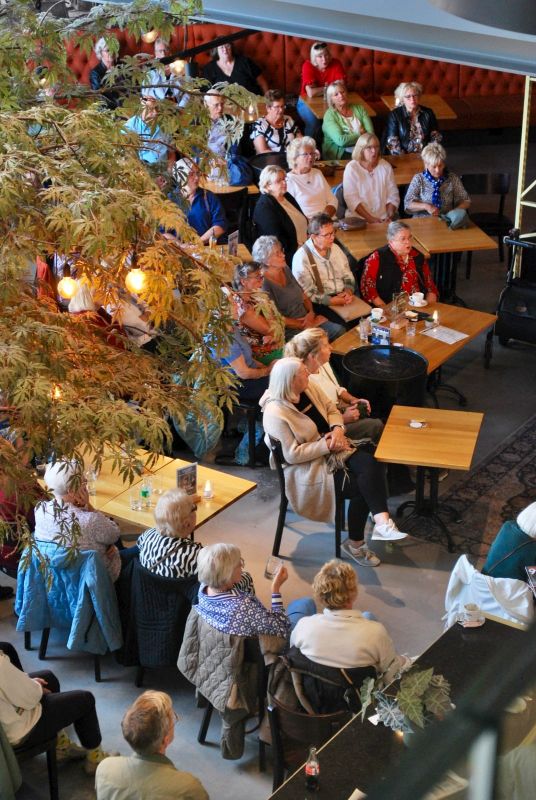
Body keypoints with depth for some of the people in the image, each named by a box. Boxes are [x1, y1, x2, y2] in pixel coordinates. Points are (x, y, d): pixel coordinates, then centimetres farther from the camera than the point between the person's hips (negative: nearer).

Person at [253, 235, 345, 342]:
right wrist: (303, 325, -12)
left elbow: (303, 296, 16)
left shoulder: (285, 270, 9)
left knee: (339, 330, -13)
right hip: (290, 331, -8)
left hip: (307, 320, 8)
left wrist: (311, 312, -2)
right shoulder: (264, 283, -15)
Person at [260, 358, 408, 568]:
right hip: (308, 467, -7)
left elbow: (332, 410, 11)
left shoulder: (308, 388, -1)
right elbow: (292, 455, -22)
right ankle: (355, 544, 0)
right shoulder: (276, 414, -23)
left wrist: (337, 429, -10)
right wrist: (326, 445, -21)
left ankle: (381, 521, -32)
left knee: (370, 464, -23)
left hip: (331, 448, 7)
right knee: (361, 487, -19)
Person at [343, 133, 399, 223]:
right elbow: (351, 198, -9)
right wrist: (370, 218, -16)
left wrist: (389, 217, -9)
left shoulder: (385, 166, 8)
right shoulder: (351, 168, -2)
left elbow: (393, 195, 7)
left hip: (383, 219, 3)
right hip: (359, 218, -3)